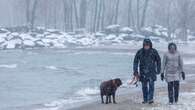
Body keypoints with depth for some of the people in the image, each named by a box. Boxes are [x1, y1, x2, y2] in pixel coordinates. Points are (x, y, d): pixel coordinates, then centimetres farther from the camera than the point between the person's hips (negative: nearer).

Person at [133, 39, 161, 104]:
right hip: (143, 72, 1)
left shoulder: (154, 52, -3)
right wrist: (135, 71, -4)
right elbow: (135, 61, 3)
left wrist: (158, 70, 8)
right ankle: (145, 99, 15)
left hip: (151, 71, -1)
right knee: (144, 86, 6)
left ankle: (151, 99, -8)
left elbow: (158, 60, 10)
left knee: (151, 85, -11)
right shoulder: (140, 52, -2)